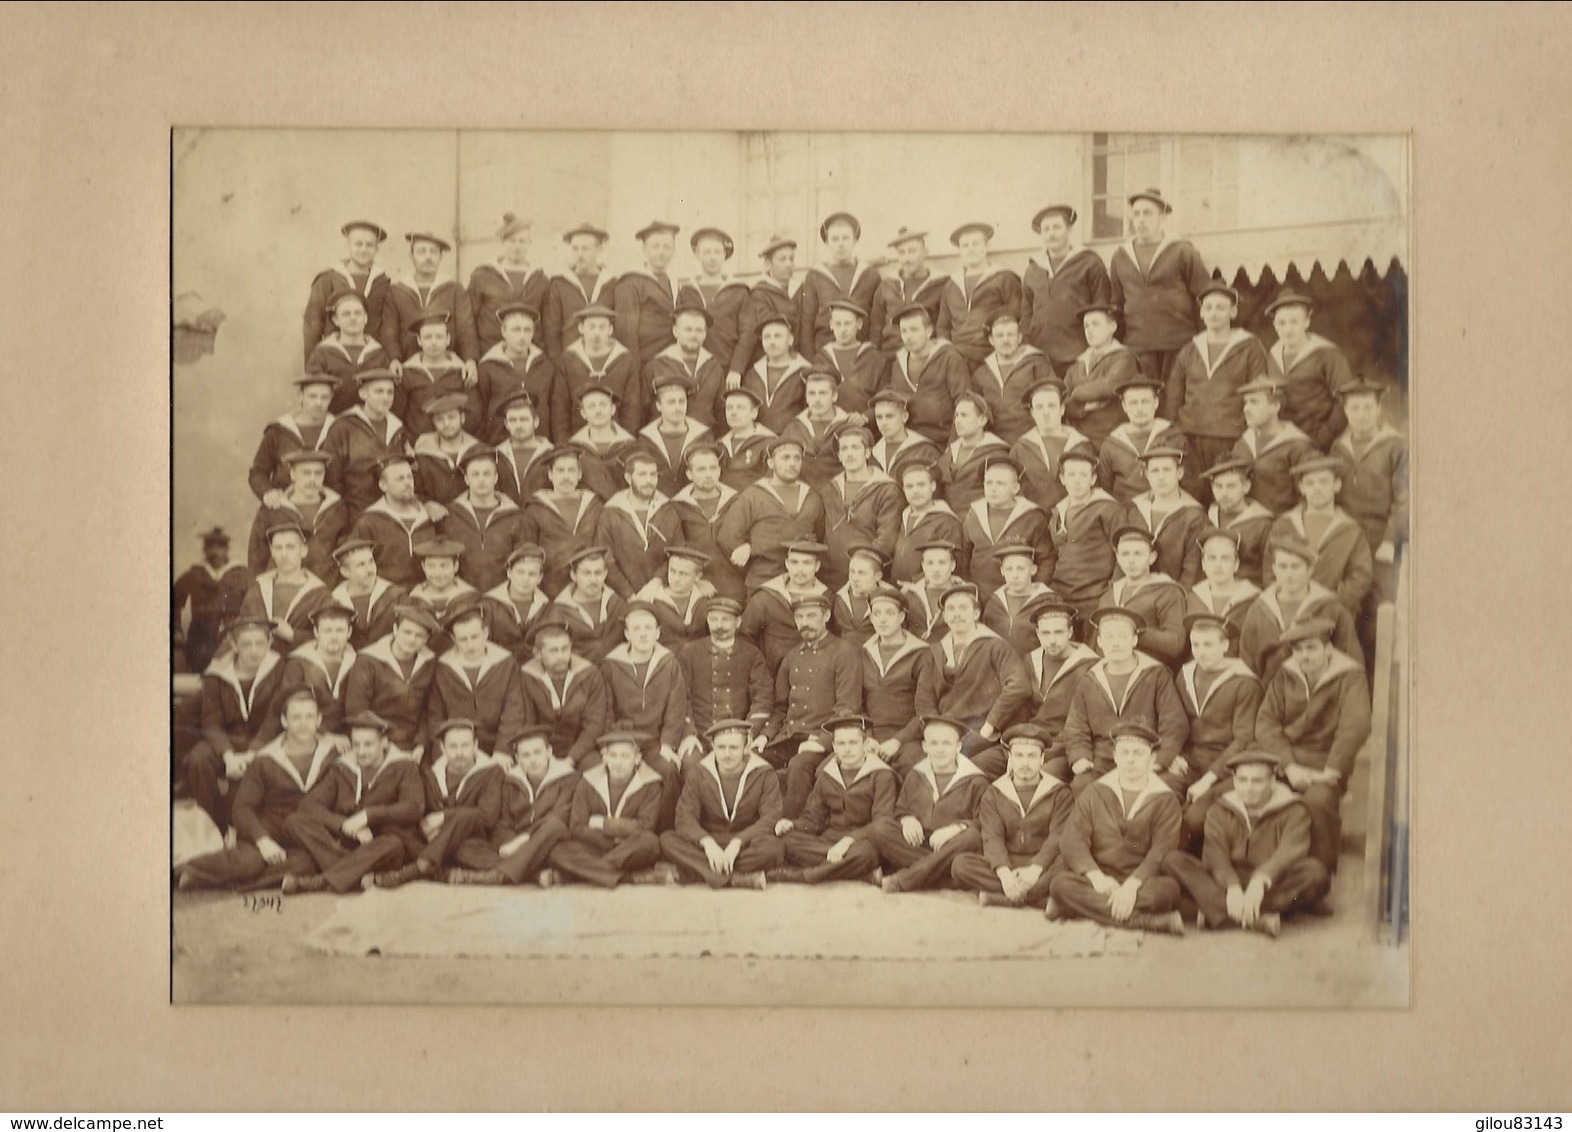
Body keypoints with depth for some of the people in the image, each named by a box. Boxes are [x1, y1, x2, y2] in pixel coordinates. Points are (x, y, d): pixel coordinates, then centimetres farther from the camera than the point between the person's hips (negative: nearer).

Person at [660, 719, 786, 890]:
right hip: (708, 842, 2)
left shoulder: (764, 774, -2)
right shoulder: (698, 772, 2)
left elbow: (770, 818, -12)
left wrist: (737, 842, -27)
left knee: (774, 848, -35)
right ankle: (737, 879, -39)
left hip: (746, 843, -2)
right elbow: (685, 817, -8)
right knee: (667, 840, -28)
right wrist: (707, 842, -29)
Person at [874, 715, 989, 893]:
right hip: (918, 844, 3)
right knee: (881, 835, -24)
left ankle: (903, 880, -37)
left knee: (972, 838, -37)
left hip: (951, 848, -3)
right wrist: (907, 819, -5)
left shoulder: (975, 782, 3)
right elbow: (900, 811, 19)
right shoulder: (914, 777, 16)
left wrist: (956, 827, -23)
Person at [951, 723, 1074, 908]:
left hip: (1042, 866, -1)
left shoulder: (1059, 793, 7)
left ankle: (996, 897, -31)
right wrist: (1004, 873, -25)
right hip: (1004, 866, 2)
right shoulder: (993, 794, 11)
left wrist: (1035, 869, -26)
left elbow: (1058, 837, -7)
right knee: (961, 863, -26)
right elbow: (992, 837, -4)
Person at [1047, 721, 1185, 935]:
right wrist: (1096, 876, -20)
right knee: (1061, 884, -31)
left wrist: (1132, 885, -26)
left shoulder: (1165, 800, 7)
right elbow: (1071, 839, -1)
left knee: (1168, 889, -35)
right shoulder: (1093, 793, 12)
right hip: (1100, 882, 2)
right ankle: (1152, 921, -37)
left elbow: (1162, 849, -8)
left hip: (1140, 884, -2)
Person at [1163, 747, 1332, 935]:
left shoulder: (1294, 812, 4)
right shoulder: (1219, 812, 10)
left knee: (1315, 871, -33)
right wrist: (1232, 887, -32)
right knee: (1173, 860, -21)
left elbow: (1290, 850, -17)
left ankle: (1216, 913, -36)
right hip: (1226, 886, 2)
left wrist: (1260, 881, -39)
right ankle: (1254, 920, -40)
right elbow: (1215, 854, -9)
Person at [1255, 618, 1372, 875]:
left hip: (1324, 765, -4)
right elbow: (1266, 724, 1)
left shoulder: (1350, 678, -2)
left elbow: (1355, 727, -14)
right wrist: (1290, 767, -12)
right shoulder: (1285, 676, 10)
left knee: (1319, 799, -37)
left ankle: (1322, 871, -14)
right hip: (1282, 761, 4)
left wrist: (1331, 773, -19)